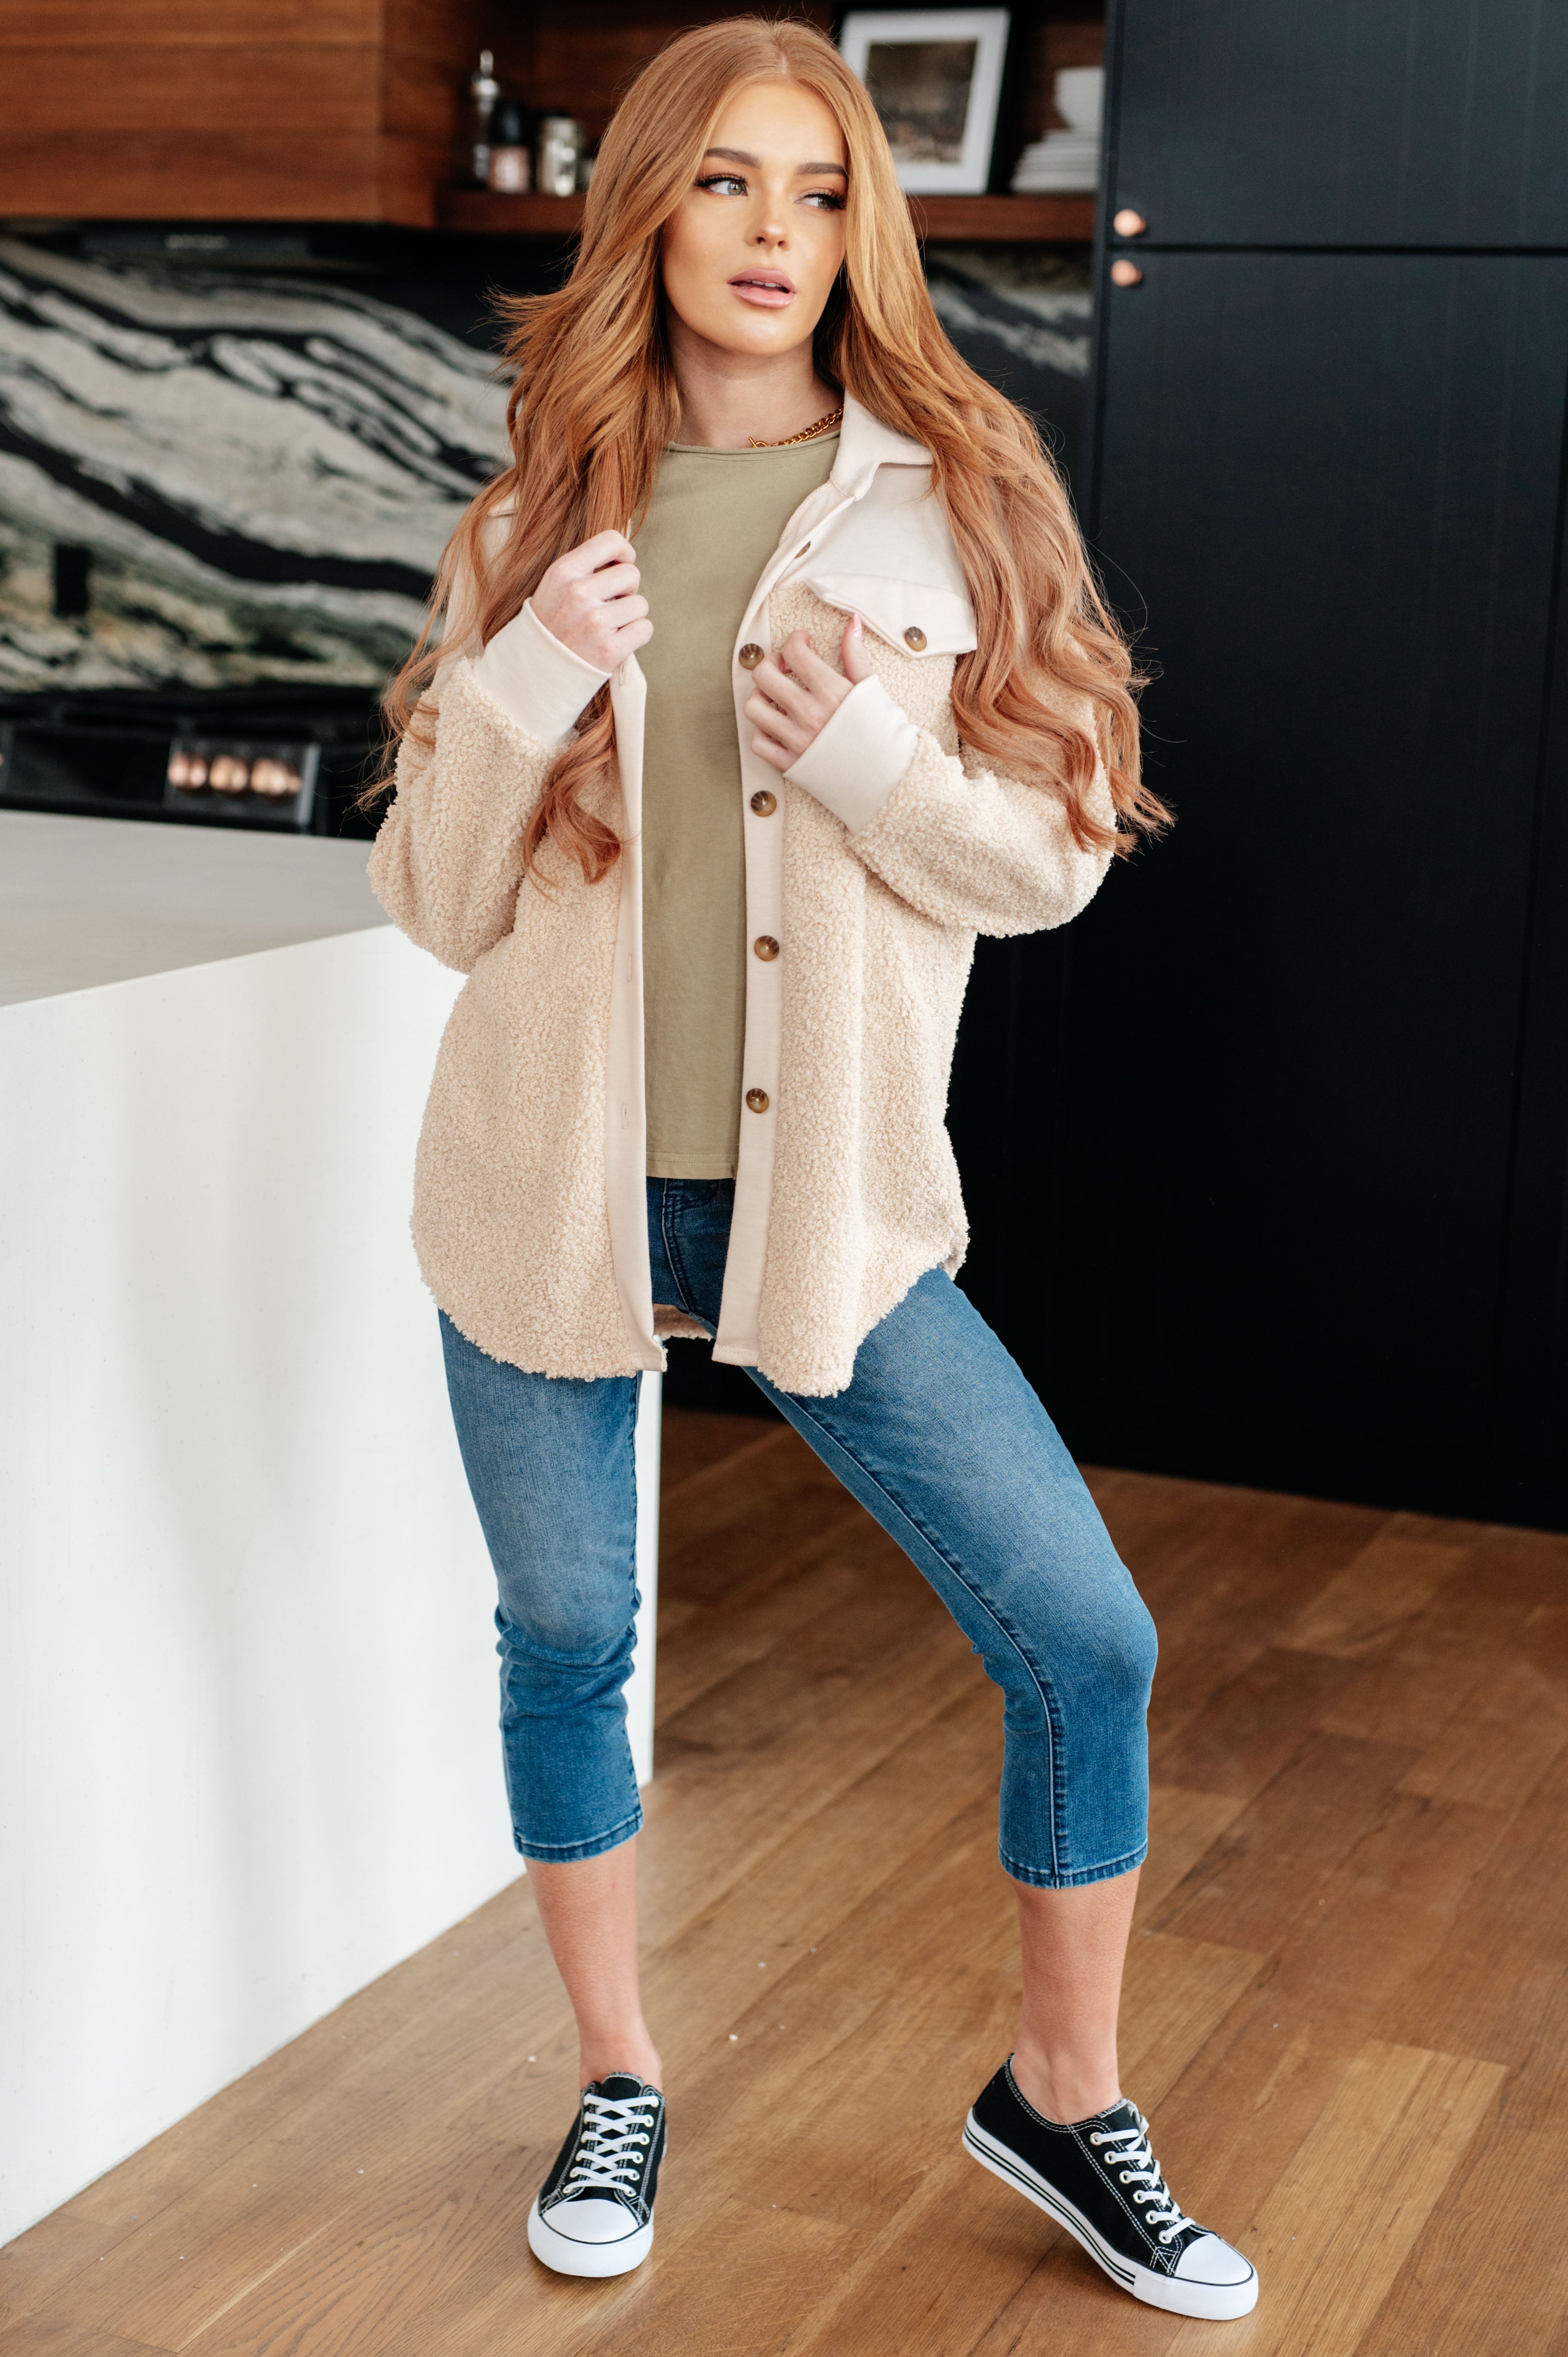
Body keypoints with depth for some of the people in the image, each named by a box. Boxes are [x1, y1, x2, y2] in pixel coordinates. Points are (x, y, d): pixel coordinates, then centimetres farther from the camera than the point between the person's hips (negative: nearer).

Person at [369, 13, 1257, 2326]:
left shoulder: (957, 505, -1)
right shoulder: (534, 526, 2)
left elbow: (1051, 860, -2)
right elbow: (438, 904, 1)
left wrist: (866, 750, -20)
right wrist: (524, 689, -16)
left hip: (830, 1199, -1)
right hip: (553, 1185, 1)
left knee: (1087, 1642, -3)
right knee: (565, 1642, 13)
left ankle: (1062, 2098, 21)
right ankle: (620, 2089, 36)